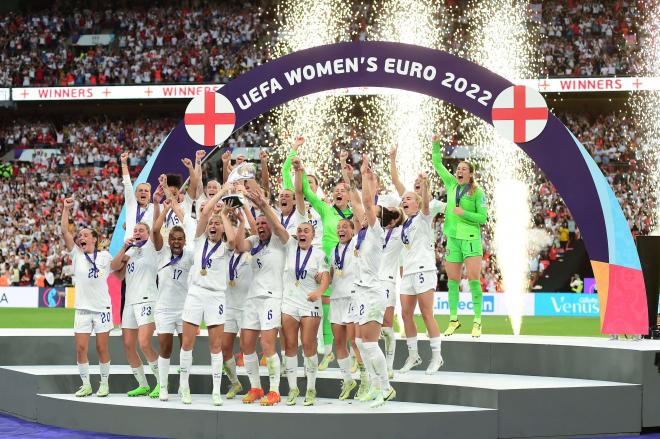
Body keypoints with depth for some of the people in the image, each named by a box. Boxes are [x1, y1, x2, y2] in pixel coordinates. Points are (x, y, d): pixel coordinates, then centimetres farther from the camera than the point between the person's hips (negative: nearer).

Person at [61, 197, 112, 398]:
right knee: (80, 347, -2)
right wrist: (66, 209, -8)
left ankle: (104, 383, 12)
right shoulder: (76, 255, 4)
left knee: (102, 348, 2)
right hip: (82, 308, 2)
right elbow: (64, 232, -4)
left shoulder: (105, 257, 2)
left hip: (102, 307, -2)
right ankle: (86, 384, 9)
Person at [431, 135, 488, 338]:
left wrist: (464, 213, -14)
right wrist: (436, 144, 5)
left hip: (471, 238, -5)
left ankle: (477, 321, -8)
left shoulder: (477, 192, -3)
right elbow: (438, 164, 16)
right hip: (453, 238, 5)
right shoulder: (451, 184, 10)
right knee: (452, 280, 6)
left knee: (474, 279, -11)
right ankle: (454, 319, 15)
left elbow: (483, 217, -4)